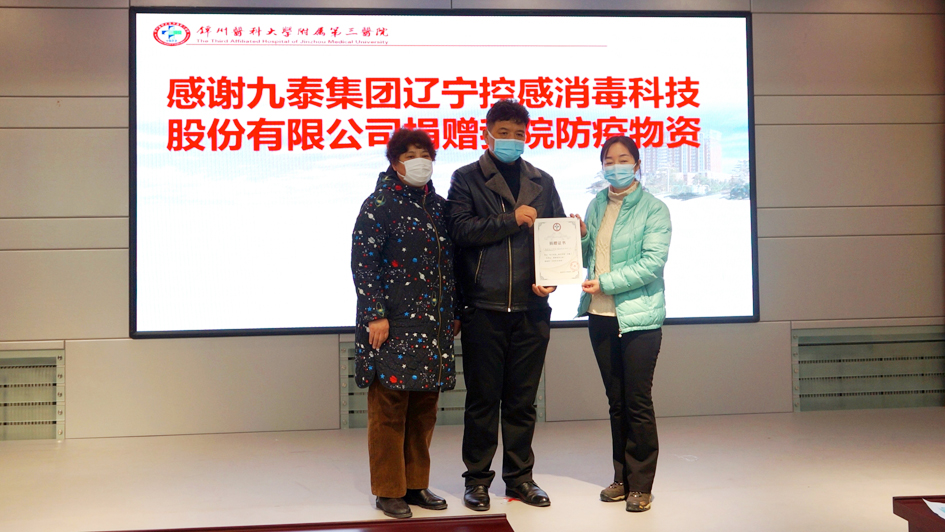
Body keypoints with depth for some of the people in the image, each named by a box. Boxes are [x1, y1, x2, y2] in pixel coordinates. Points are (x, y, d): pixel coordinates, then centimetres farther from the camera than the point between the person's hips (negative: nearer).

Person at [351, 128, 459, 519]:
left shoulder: (439, 206, 12)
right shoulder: (380, 205, -6)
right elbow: (362, 263, -11)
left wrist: (453, 312, 13)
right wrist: (375, 315, -17)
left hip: (432, 325, 6)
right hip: (392, 325, -6)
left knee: (424, 408, 12)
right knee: (390, 408, 1)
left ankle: (416, 484, 24)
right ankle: (389, 491, 14)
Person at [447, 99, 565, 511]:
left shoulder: (542, 183, 15)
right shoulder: (467, 179, 5)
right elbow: (460, 229, -10)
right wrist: (511, 219, -13)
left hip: (531, 307, 3)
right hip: (484, 307, -3)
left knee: (522, 399, 11)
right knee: (483, 398, 5)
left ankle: (519, 477, 23)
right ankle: (478, 478, 18)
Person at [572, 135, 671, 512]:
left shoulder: (654, 209, -5)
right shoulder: (596, 205, 11)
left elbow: (652, 263, -15)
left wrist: (606, 283, -18)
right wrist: (581, 237, -3)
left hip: (638, 316, -5)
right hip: (600, 315, 5)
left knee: (638, 402, 0)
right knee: (616, 401, 13)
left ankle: (640, 485, 12)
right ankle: (622, 477, 24)